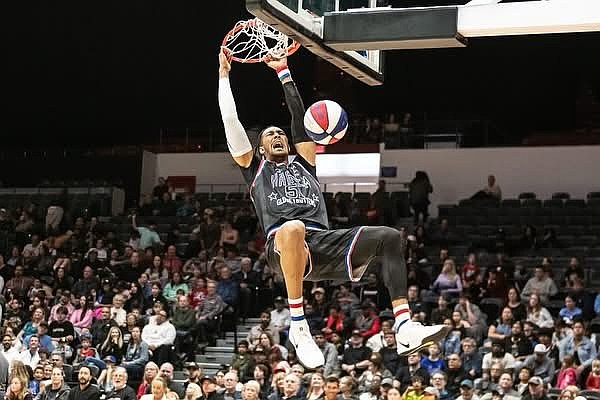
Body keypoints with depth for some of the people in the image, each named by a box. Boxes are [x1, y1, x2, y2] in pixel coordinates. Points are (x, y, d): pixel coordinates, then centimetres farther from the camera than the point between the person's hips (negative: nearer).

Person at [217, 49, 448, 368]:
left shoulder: (303, 164, 34)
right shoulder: (256, 168, 26)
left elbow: (299, 117, 33)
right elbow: (231, 122, 21)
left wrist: (284, 73, 36)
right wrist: (224, 74, 26)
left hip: (324, 244, 5)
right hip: (285, 246, -5)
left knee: (388, 237, -15)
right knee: (293, 228, -42)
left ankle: (405, 329, -27)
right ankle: (297, 326, -34)